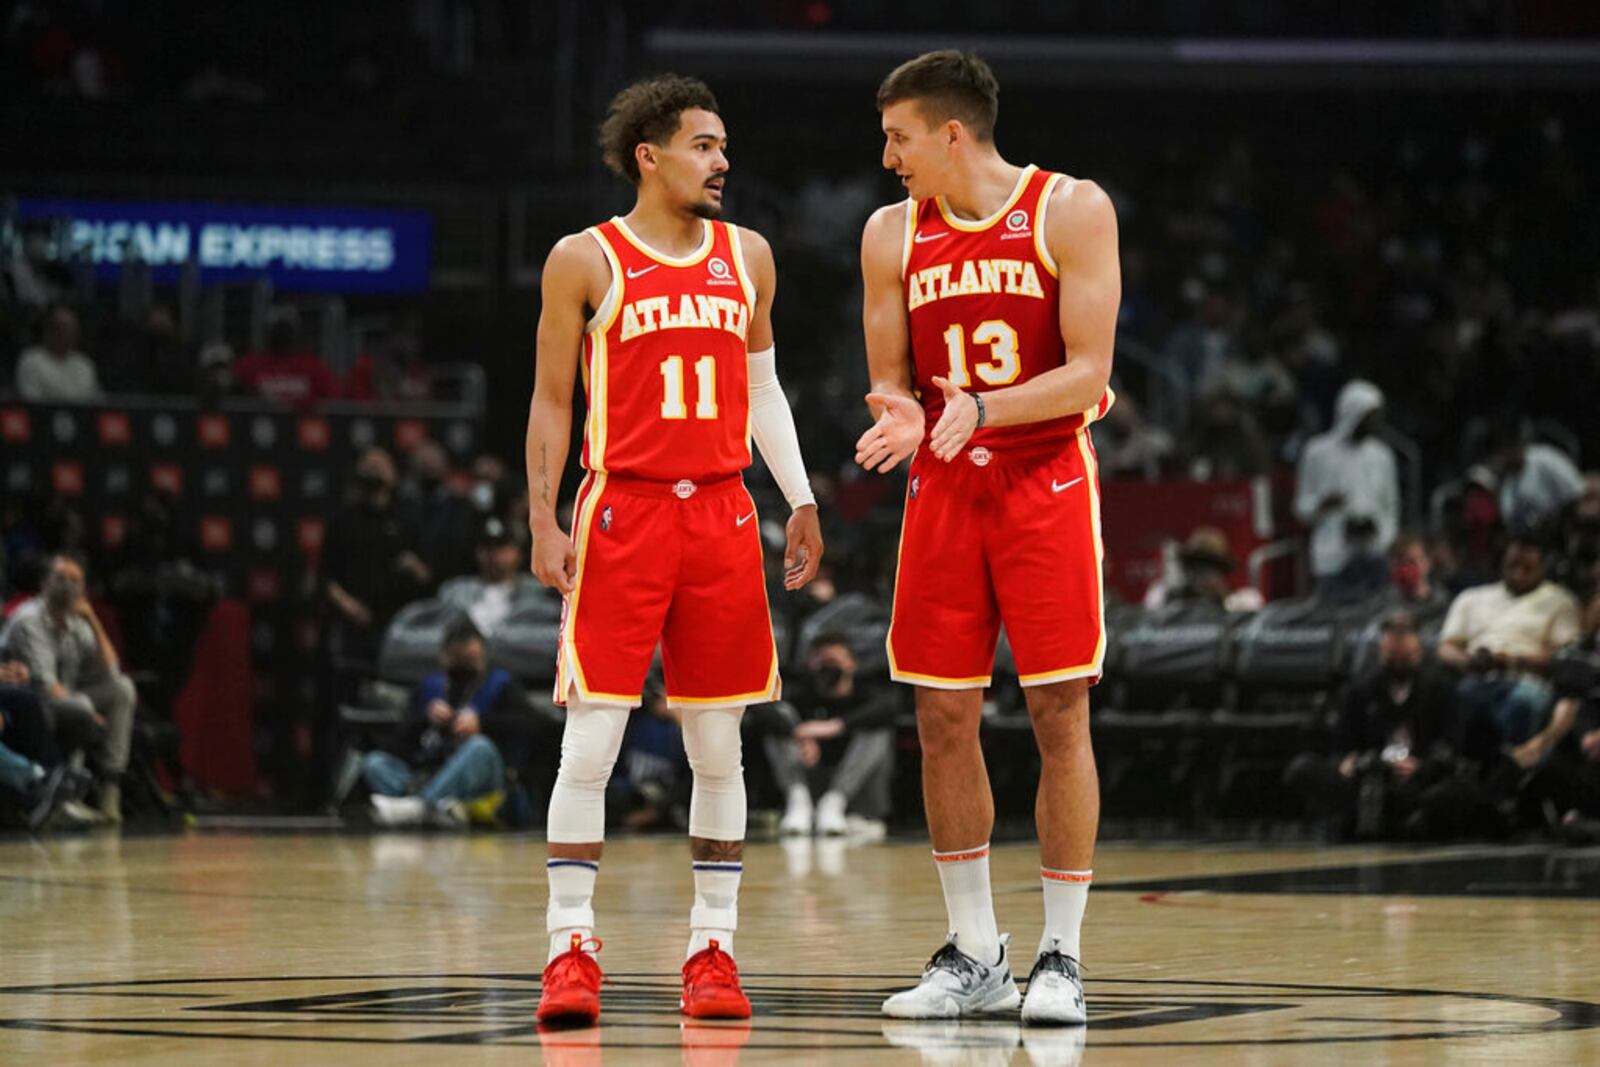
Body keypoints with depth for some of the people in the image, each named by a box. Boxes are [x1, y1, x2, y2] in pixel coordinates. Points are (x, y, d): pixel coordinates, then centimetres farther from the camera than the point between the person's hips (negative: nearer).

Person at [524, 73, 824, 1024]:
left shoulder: (747, 257, 11)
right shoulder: (586, 261, -1)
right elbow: (552, 399, 2)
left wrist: (802, 499, 11)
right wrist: (543, 522, -6)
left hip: (722, 515, 4)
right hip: (621, 514, -4)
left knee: (719, 747, 5)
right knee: (591, 741, -7)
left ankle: (714, 947, 11)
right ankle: (572, 947, -3)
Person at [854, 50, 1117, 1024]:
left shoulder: (1072, 212, -6)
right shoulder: (893, 234, 6)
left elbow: (1088, 374, -11)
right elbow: (891, 377, 9)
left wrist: (981, 409, -25)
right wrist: (902, 420, -15)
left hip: (1046, 485, -4)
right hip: (943, 492, 4)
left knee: (1059, 715, -5)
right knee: (943, 718, 2)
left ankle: (1062, 958, 2)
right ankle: (975, 956, 12)